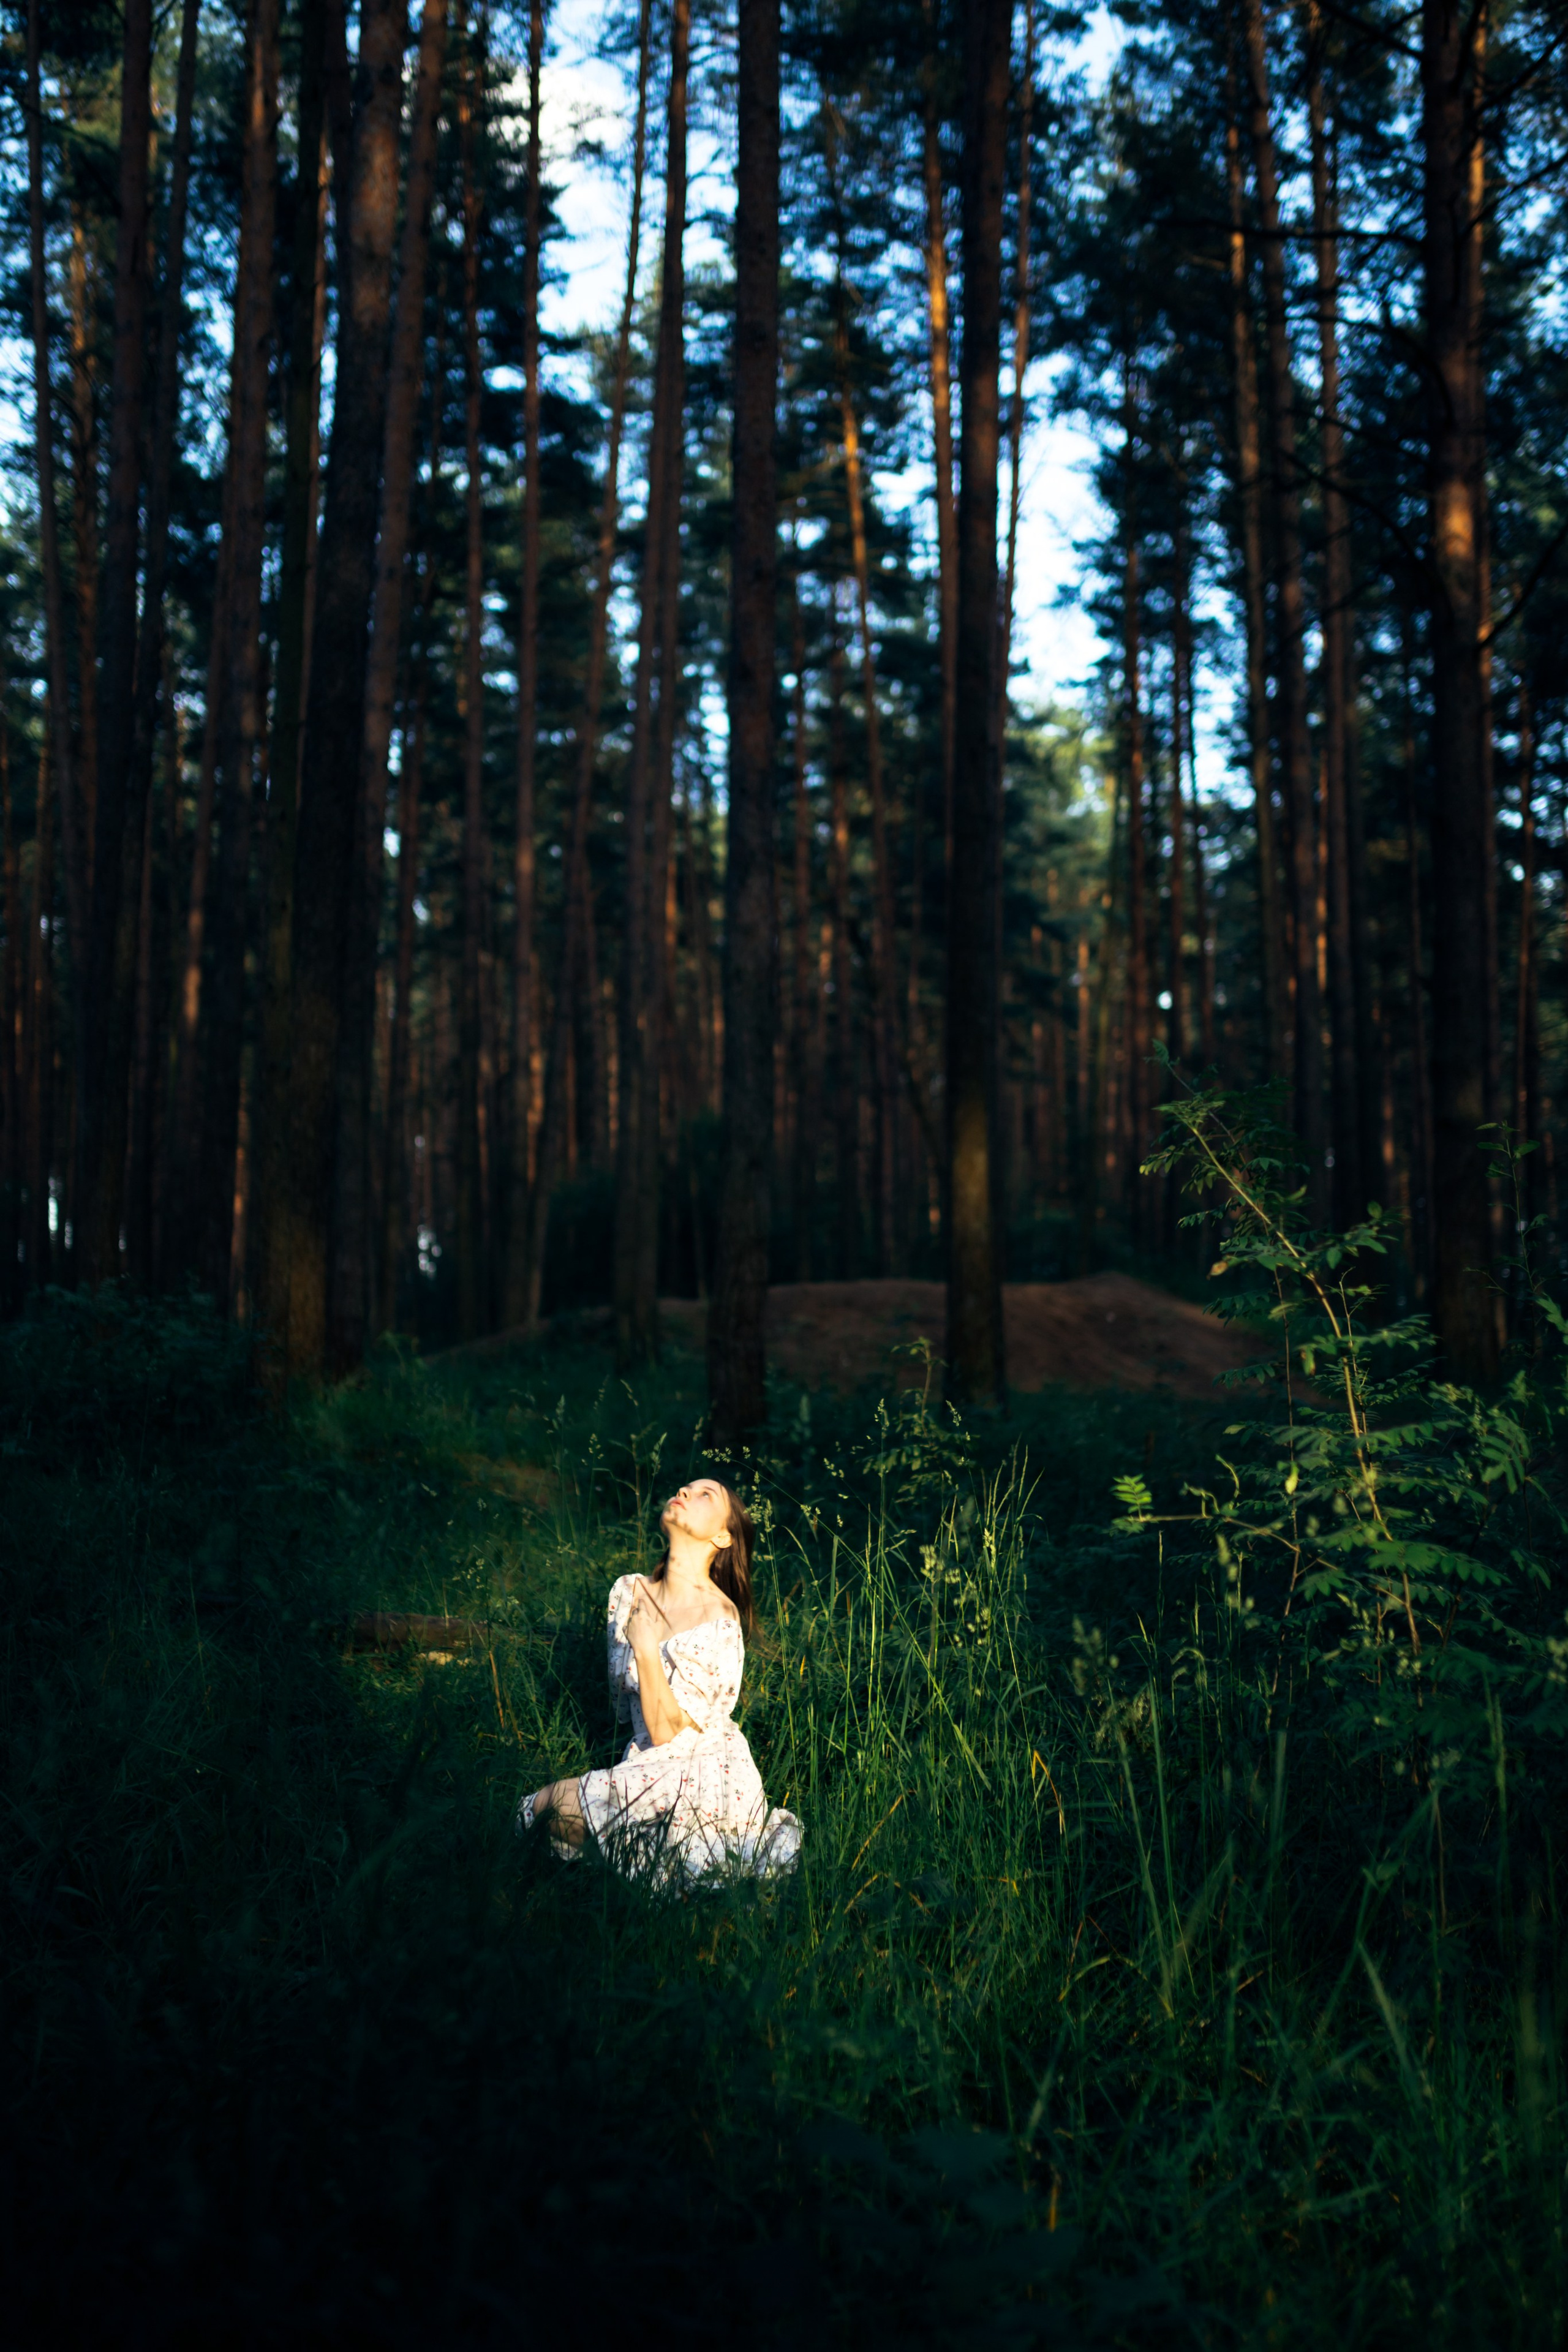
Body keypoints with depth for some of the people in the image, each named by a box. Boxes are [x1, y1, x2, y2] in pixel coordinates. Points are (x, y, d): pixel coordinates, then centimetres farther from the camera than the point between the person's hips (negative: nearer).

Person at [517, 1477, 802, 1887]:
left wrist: (646, 1648, -25)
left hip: (700, 1773, -7)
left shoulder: (720, 1622, -19)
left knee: (556, 1801, -16)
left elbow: (666, 1730, -19)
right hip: (646, 1767, 7)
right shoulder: (628, 1592, 1)